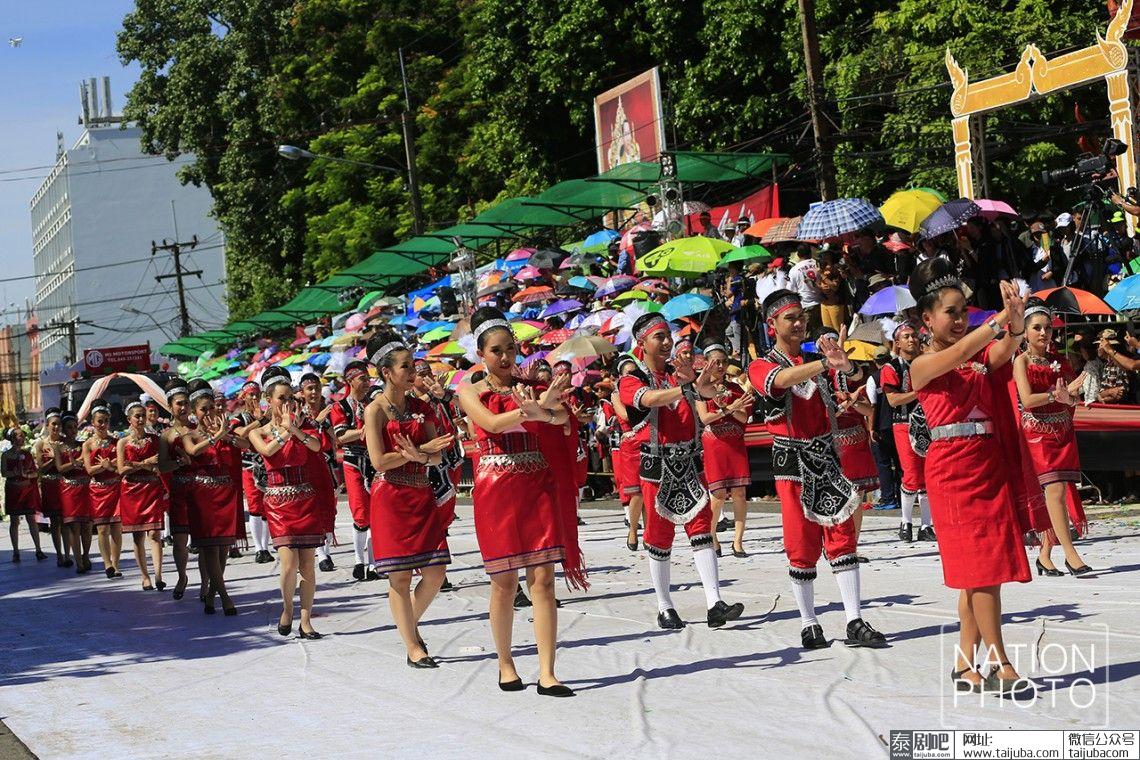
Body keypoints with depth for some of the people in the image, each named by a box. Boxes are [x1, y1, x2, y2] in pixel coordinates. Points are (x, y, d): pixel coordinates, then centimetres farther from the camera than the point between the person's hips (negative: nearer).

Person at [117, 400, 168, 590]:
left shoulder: (154, 439, 8)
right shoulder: (123, 443, 5)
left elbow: (162, 466, 5)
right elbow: (122, 470, -4)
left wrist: (136, 465, -8)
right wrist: (146, 463, -12)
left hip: (153, 490, 0)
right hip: (132, 492, 1)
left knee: (154, 533, -13)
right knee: (138, 536, 2)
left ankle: (158, 575, -22)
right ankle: (145, 576, 10)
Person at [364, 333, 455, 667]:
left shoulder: (421, 408, 11)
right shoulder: (376, 410, -5)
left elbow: (437, 458, 4)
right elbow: (379, 461, -12)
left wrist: (418, 455, -17)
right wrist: (421, 450, -10)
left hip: (422, 496, 5)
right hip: (390, 498, -5)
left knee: (435, 573, 1)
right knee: (400, 576, -2)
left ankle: (410, 624, 26)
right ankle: (413, 647, 6)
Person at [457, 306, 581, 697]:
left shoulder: (531, 388, 12)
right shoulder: (470, 392, 6)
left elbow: (562, 416, -8)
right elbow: (492, 423, -14)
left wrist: (543, 408, -30)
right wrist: (535, 410, -28)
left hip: (538, 486, 2)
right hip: (496, 488, -2)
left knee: (543, 580, -5)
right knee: (505, 582, 2)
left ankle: (547, 674, -7)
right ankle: (505, 664, 20)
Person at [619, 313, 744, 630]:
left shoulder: (680, 372, 10)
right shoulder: (632, 379, -3)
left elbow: (710, 392, -9)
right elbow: (649, 399, -26)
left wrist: (698, 381, -34)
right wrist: (681, 389, -44)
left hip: (690, 460, 4)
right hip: (657, 463, -3)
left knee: (701, 525, -4)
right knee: (659, 533, 2)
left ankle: (715, 604, -10)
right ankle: (664, 607, 12)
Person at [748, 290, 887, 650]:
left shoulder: (815, 359, 11)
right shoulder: (762, 367, -2)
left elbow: (853, 376, -7)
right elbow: (783, 380, -26)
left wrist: (843, 363, -31)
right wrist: (827, 363, -41)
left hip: (826, 455, 4)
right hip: (792, 460, -4)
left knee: (842, 535, -1)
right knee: (802, 544, 0)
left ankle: (855, 623, -1)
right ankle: (809, 624, 10)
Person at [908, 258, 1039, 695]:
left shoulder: (984, 359, 11)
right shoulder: (922, 367, -2)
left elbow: (1003, 350, -11)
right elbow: (960, 352, -21)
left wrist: (1016, 321, -33)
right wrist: (1003, 316, -32)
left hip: (992, 466, 6)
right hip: (951, 468, -6)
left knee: (981, 572, 6)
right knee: (980, 567, -8)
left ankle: (965, 664, 14)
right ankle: (1001, 665, -5)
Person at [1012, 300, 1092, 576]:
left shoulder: (1059, 361, 13)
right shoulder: (1022, 361, -1)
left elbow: (1073, 401, 6)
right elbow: (1027, 400, -12)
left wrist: (1069, 396, -15)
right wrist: (1056, 394, -19)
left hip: (1062, 431, 5)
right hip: (1037, 433, -5)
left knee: (1060, 492, 2)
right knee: (1055, 490, -14)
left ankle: (1045, 555, 10)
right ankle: (1071, 554, -17)